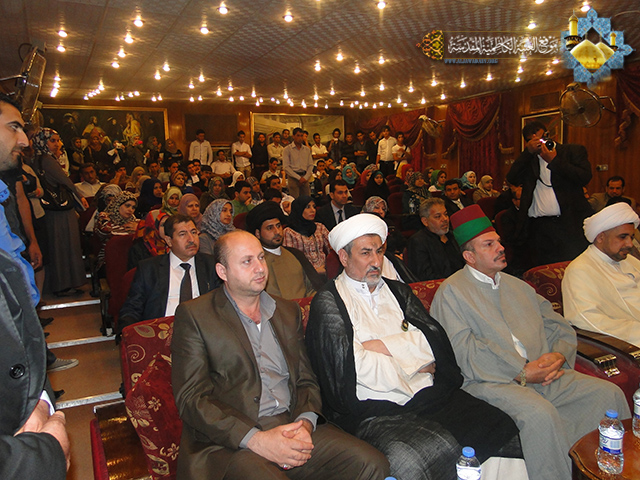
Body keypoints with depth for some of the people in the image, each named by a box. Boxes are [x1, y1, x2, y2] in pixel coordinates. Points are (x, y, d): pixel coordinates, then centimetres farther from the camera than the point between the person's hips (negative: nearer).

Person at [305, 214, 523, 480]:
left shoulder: (398, 291, 19)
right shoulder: (328, 303, 2)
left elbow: (434, 339, 6)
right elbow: (350, 367, -10)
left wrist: (383, 345, -7)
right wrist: (415, 365, 0)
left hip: (431, 396, 5)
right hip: (376, 411, -5)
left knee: (503, 430, -16)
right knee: (439, 450, -31)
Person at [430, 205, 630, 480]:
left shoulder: (517, 286, 23)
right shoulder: (452, 290, -1)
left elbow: (560, 327, 19)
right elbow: (464, 352, -11)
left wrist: (559, 355, -4)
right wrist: (521, 373, -15)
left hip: (544, 375, 7)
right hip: (490, 382, -7)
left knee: (609, 393, -8)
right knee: (540, 413, -32)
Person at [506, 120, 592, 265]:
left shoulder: (574, 151, 11)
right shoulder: (528, 160, 19)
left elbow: (585, 177, -5)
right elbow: (512, 179, 3)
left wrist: (554, 161, -6)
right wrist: (528, 152, -2)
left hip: (571, 225, -2)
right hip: (540, 228, 2)